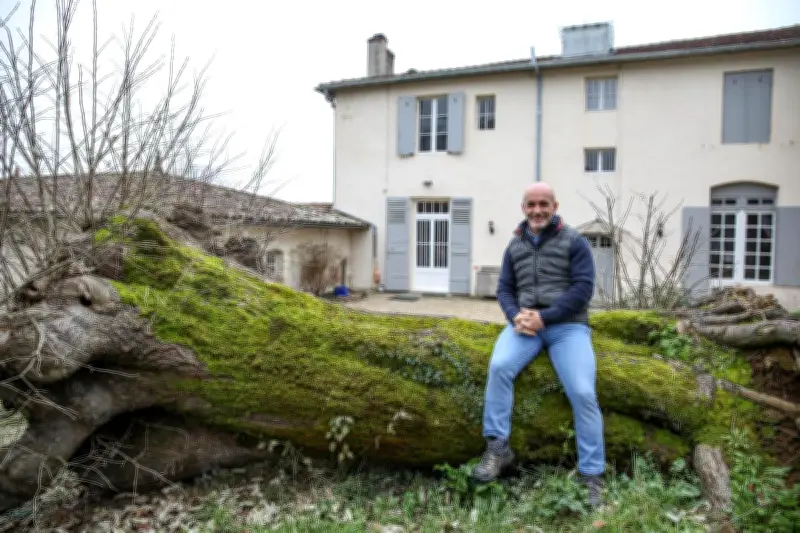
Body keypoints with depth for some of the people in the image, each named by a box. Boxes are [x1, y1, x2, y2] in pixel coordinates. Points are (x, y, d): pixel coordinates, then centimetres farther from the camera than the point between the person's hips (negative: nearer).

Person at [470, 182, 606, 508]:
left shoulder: (574, 242, 2)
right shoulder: (515, 246, 15)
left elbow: (583, 288, -7)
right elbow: (504, 289, 13)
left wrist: (544, 317, -16)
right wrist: (516, 316, -9)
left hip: (567, 325, -2)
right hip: (525, 323, 3)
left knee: (583, 393, -18)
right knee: (499, 366, -26)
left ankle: (592, 476, -3)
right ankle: (497, 447, -13)